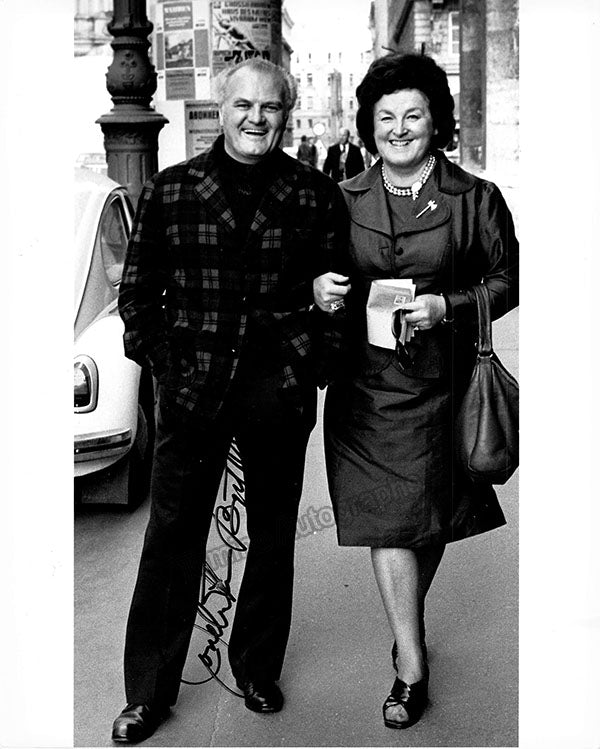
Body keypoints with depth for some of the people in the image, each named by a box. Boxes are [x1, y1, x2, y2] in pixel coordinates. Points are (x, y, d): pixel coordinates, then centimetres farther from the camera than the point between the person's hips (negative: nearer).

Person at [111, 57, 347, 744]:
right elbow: (136, 290, 7)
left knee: (273, 537, 14)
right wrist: (163, 360, -1)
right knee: (171, 539, 5)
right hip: (191, 389, -1)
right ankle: (148, 692, 19)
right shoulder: (168, 191, 1)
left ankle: (258, 671, 34)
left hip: (280, 390, 1)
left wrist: (310, 358, -5)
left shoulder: (316, 197, 2)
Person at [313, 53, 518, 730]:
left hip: (440, 382, 0)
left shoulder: (475, 199, 1)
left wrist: (448, 306, -13)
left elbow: (507, 279, 3)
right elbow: (320, 280, 14)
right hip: (365, 382, 1)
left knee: (433, 521, 10)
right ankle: (412, 670, 11)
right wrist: (320, 291, -9)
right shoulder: (344, 200, 6)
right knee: (386, 521, -1)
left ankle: (409, 627, 38)